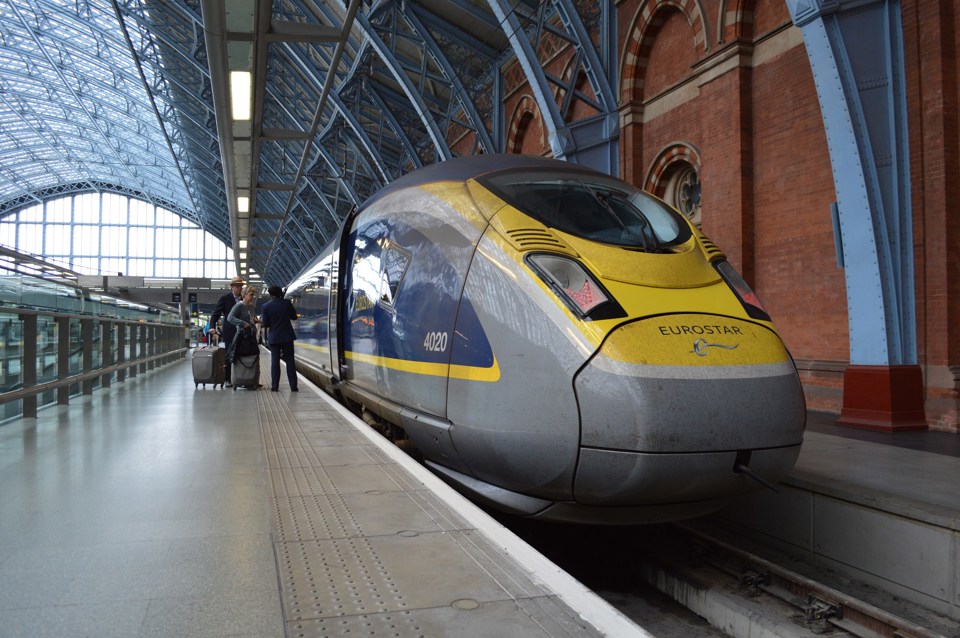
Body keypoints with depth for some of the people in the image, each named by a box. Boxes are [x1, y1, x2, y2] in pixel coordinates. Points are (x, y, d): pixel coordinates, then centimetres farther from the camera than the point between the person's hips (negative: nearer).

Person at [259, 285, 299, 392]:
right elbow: (294, 316, 3)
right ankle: (293, 386, 3)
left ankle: (275, 386, 6)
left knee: (275, 360, 7)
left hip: (274, 337, 0)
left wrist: (261, 321, 14)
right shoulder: (287, 303, -6)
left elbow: (265, 324, -7)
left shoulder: (266, 306, -8)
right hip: (287, 336, 0)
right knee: (290, 360, 5)